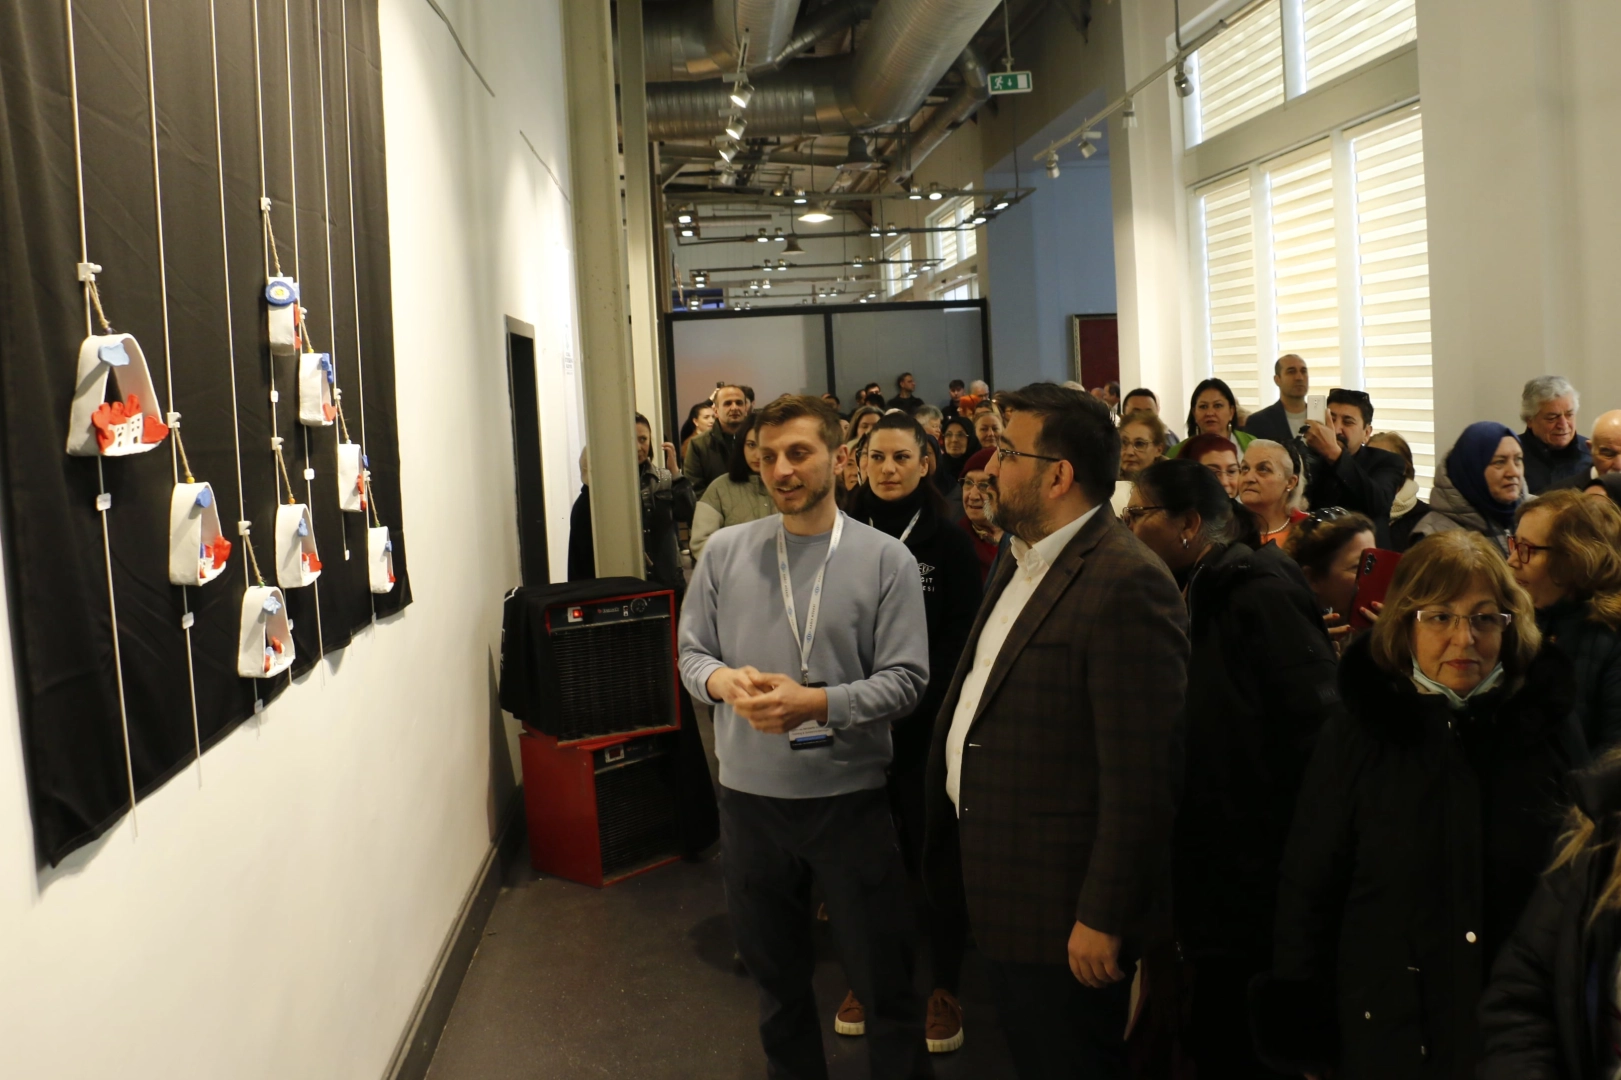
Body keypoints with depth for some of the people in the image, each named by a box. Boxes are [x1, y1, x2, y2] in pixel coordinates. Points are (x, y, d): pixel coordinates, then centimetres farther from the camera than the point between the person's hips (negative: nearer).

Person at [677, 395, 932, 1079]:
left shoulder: (886, 560, -7)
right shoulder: (724, 552, 1)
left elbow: (905, 681, -10)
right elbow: (692, 651, 6)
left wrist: (816, 702, -22)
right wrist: (722, 679, -16)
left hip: (849, 796, -3)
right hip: (750, 793, 3)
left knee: (884, 978, 9)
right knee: (775, 972, 21)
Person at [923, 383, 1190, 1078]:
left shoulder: (1126, 587, -24)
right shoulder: (1022, 560, 8)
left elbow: (1143, 775, -24)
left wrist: (1105, 920, -20)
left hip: (1062, 911, -9)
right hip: (1002, 890, 9)